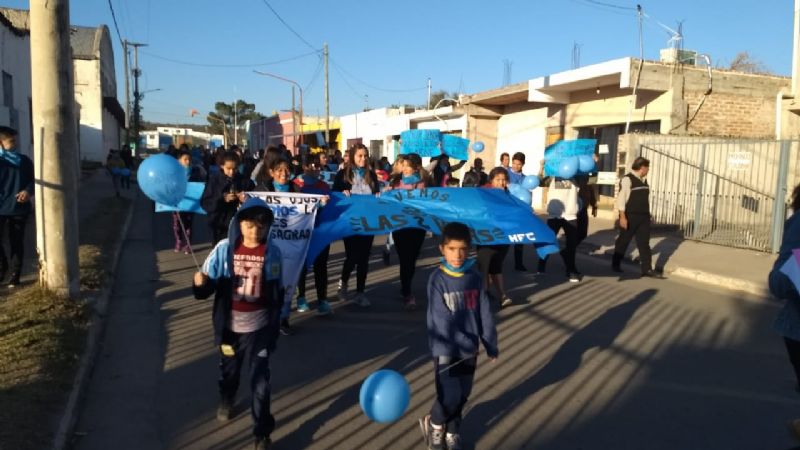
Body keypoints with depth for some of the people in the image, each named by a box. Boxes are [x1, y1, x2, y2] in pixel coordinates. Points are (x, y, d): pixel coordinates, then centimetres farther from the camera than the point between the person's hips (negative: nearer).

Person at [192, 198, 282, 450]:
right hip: (229, 327, 1)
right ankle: (226, 400, 56)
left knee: (260, 381, 2)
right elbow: (209, 285, -10)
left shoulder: (272, 252, -9)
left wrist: (275, 328, 4)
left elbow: (277, 294, 0)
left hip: (260, 328, -1)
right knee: (228, 371, 24)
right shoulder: (224, 249, -11)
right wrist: (200, 284, -34)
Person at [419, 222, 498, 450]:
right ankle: (433, 424, 23)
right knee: (450, 395, -7)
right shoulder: (437, 279, -13)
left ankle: (452, 431, 35)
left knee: (463, 394, 12)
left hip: (469, 349, 4)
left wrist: (491, 344, 2)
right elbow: (442, 319, -18)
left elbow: (485, 314, 4)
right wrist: (465, 342, -22)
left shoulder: (475, 278, 0)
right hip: (445, 348, -4)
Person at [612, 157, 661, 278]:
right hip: (630, 216, -7)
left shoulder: (644, 180, 12)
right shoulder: (627, 179, -13)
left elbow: (646, 198, 18)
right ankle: (615, 264, 23)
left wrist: (647, 214, 17)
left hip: (643, 217, 7)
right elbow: (621, 199, -16)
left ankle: (647, 269, 8)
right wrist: (622, 217, -20)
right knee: (623, 241, 7)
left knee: (644, 243, 5)